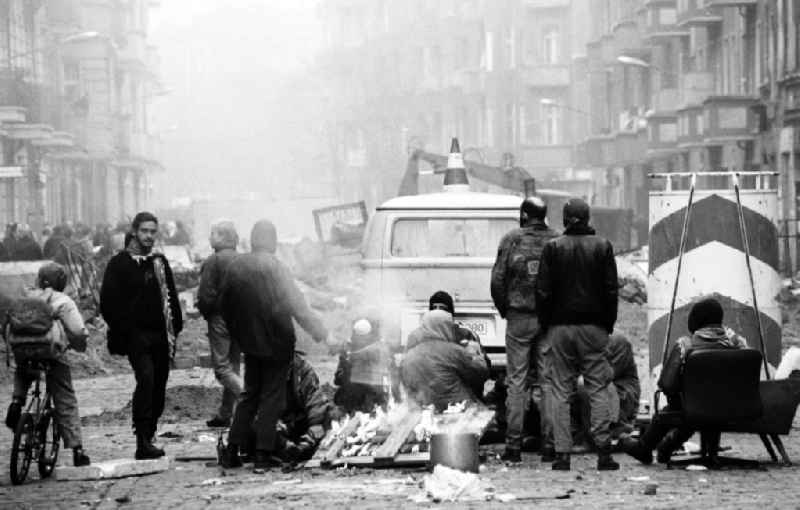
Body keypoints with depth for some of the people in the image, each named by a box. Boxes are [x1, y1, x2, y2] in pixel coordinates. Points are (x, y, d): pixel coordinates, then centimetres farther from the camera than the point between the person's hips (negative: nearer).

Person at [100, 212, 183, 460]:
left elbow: (171, 297, 20)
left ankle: (148, 438, 18)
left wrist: (174, 328, 10)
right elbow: (108, 302, -4)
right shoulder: (120, 263, -1)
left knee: (159, 386, 6)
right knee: (146, 379, -21)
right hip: (136, 334, -6)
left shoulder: (160, 262, 16)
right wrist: (122, 330, -11)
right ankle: (143, 441, -24)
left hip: (160, 335, 6)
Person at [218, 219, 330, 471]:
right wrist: (318, 330, -6)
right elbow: (296, 304, -16)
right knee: (272, 396, 3)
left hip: (249, 341, 5)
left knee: (250, 394, 16)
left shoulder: (235, 267, 1)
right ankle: (263, 452, 1)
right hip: (275, 342, -5)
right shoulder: (275, 267, -16)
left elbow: (224, 305, 7)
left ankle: (232, 449, 13)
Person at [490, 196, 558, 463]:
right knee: (549, 381, 6)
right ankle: (549, 445, 4)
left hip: (519, 318, -1)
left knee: (516, 382, 2)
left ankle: (513, 445, 0)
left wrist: (504, 310, 9)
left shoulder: (511, 239, -3)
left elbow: (498, 279, -4)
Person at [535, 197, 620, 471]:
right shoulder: (602, 247, 0)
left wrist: (546, 324, 8)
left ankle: (562, 453, -1)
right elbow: (611, 290, 1)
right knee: (598, 389, 3)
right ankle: (603, 451, -4)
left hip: (561, 326, 0)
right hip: (593, 327, 0)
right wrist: (608, 324, 9)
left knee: (561, 391, 3)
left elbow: (543, 291, -2)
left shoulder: (553, 248, -2)